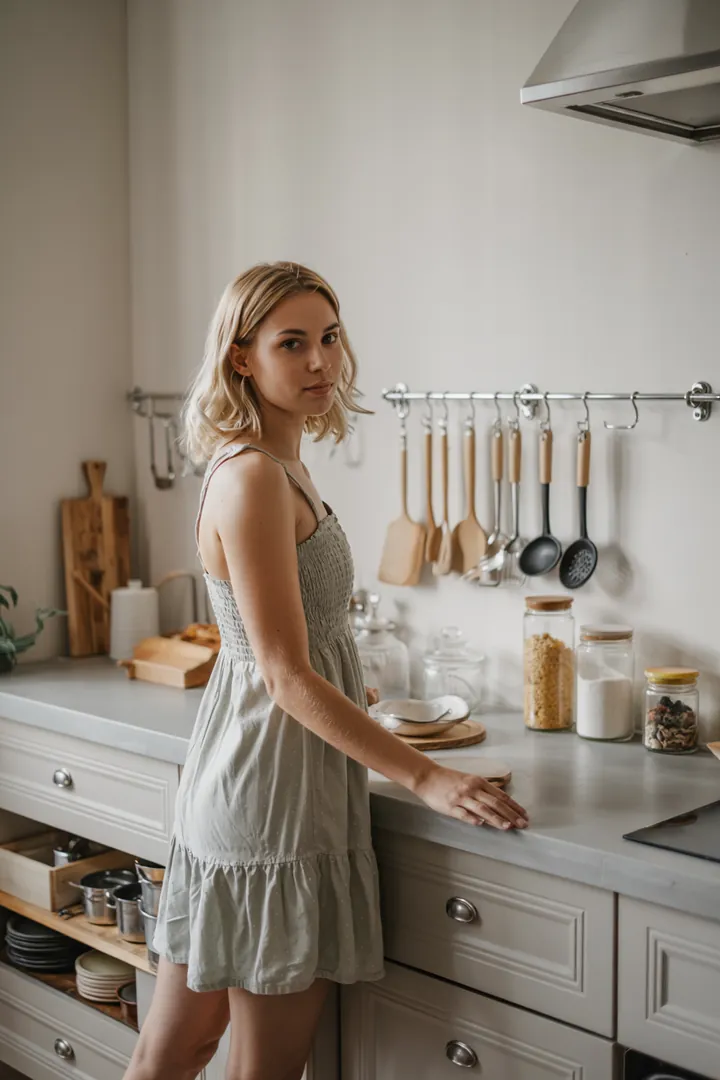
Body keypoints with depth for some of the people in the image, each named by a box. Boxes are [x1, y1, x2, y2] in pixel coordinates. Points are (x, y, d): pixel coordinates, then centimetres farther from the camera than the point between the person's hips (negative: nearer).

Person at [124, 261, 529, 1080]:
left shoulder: (278, 466, 12)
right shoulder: (252, 478, -19)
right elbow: (286, 678, -21)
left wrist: (350, 691, 36)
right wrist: (424, 778, -19)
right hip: (276, 793, -10)